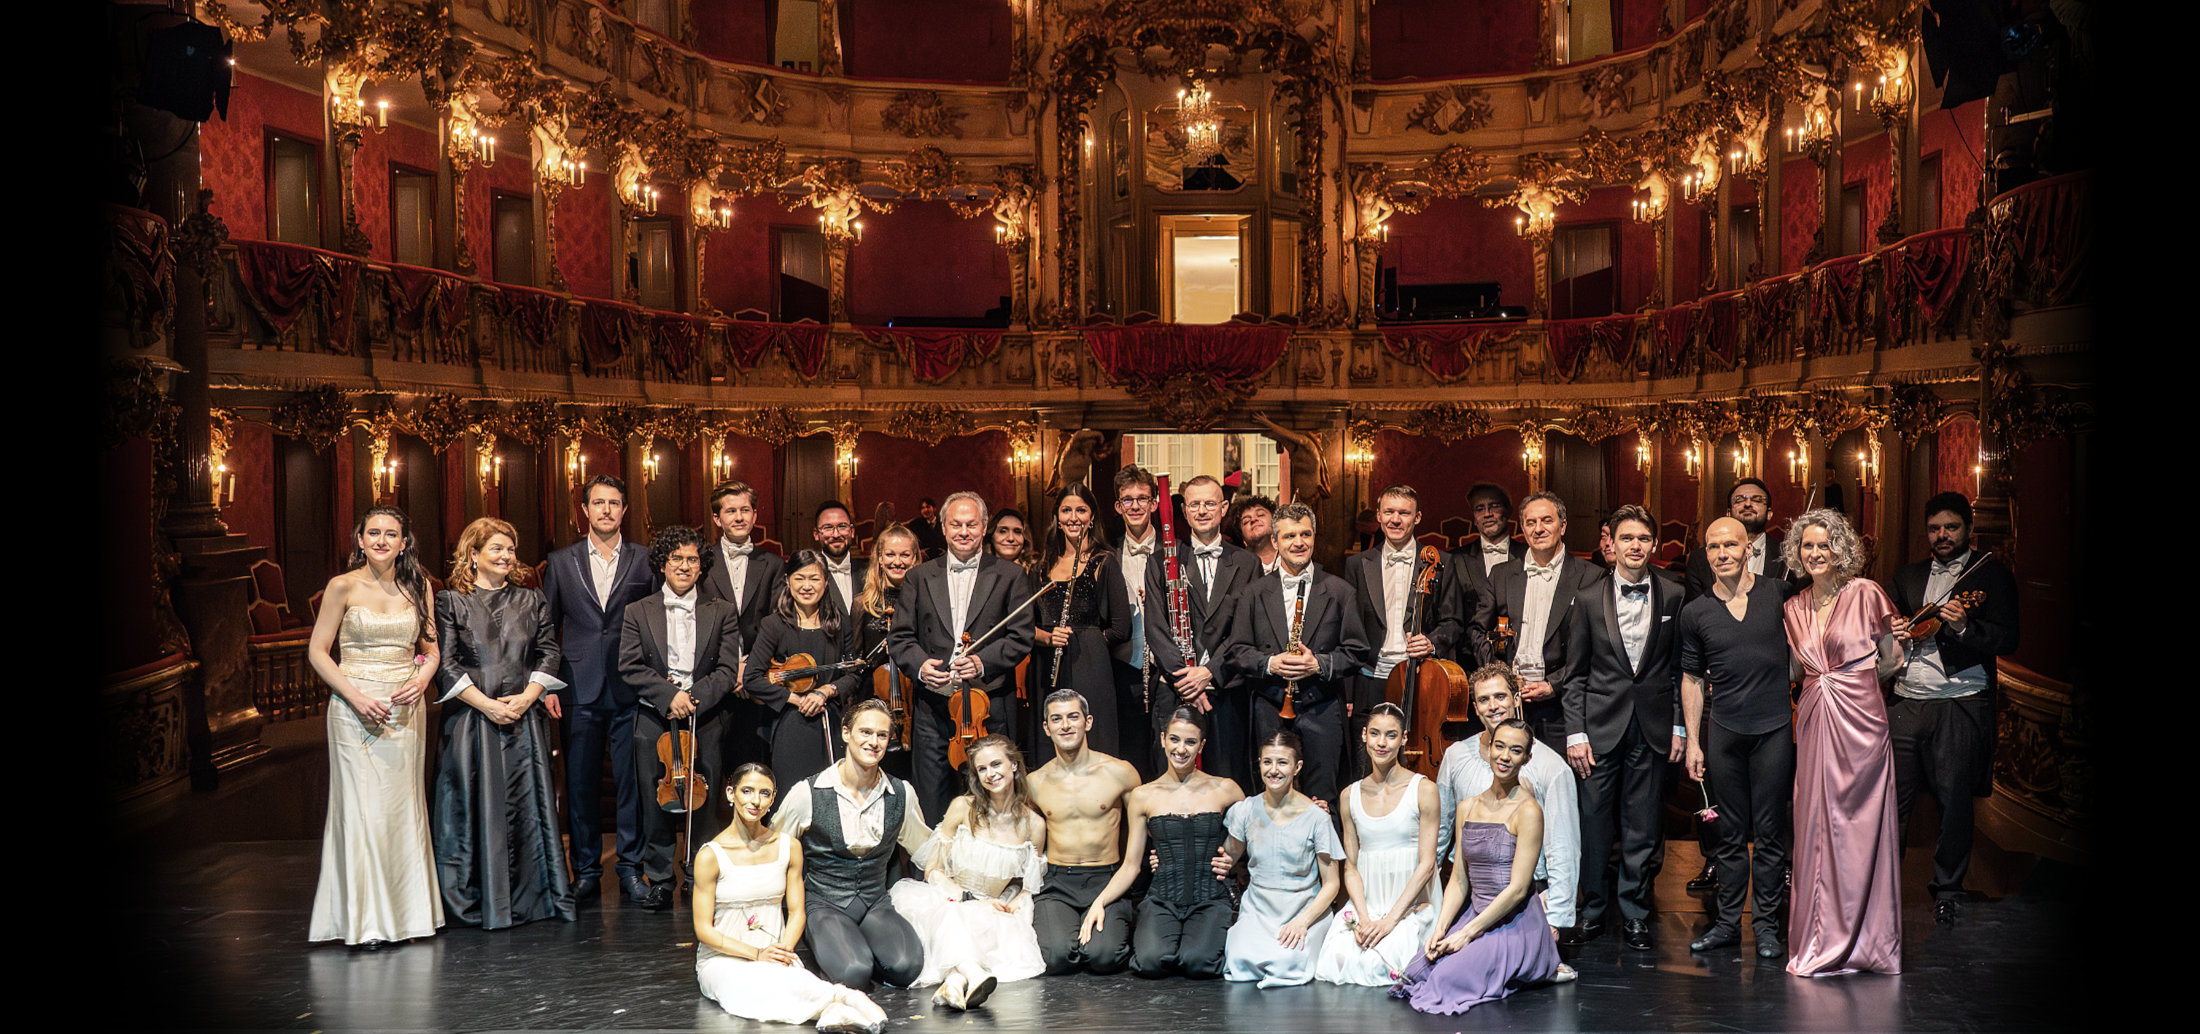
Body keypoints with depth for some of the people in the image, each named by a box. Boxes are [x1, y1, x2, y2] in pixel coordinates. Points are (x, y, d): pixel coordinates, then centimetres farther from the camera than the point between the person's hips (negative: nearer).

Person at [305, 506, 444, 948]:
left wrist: (421, 680, -7)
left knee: (403, 807, 5)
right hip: (356, 708, -3)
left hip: (406, 709, 3)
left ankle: (405, 912, 14)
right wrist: (356, 697, -12)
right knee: (361, 807, -5)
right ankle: (364, 920, 0)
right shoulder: (344, 587, -2)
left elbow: (431, 649, 14)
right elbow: (317, 651, -2)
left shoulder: (418, 587, 7)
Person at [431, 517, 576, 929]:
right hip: (471, 720, -3)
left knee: (528, 806, 2)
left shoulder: (531, 601, 13)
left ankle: (528, 898, 10)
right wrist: (486, 704, -11)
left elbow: (548, 652, 9)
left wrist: (527, 696, -7)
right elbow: (446, 663, -3)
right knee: (476, 806, -2)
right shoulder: (451, 601, 3)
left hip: (524, 720, 3)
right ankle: (477, 902, 6)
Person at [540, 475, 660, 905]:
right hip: (580, 689, 1)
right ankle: (586, 868, 17)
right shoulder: (561, 562, 9)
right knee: (580, 781, 5)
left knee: (632, 779, 3)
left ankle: (631, 868, 13)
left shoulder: (645, 560, 6)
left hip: (631, 688, -1)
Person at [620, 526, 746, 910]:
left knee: (704, 802, 1)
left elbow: (728, 670, 1)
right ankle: (659, 882, 13)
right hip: (654, 720, 0)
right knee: (656, 803, 2)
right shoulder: (638, 612, 9)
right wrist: (669, 695, -14)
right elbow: (630, 667, -1)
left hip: (706, 719, 0)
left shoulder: (721, 613, 9)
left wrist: (692, 698, -14)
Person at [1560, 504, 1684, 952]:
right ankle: (1591, 907, 19)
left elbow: (1681, 667, 7)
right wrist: (1575, 732, -3)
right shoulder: (1590, 599, 1)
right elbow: (1576, 674, 3)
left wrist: (1679, 726, 3)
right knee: (1595, 821, 3)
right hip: (1602, 724, 0)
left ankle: (1634, 913, 20)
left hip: (1653, 726, 0)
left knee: (1642, 826, 6)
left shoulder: (1673, 595, 2)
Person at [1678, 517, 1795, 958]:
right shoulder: (1695, 612, 6)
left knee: (1770, 832, 3)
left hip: (1774, 727, -1)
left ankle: (1767, 923, 13)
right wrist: (1692, 741, 6)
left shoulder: (1777, 593, 1)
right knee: (1728, 833, 7)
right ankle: (1727, 922, 16)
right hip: (1723, 730, 1)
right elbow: (1692, 679, 10)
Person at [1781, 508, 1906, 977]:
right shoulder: (1793, 608, 11)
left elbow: (1892, 659, 5)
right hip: (1813, 723, 4)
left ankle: (1864, 941, 8)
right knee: (1816, 827, 3)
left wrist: (1849, 684, 9)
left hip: (1859, 720, -4)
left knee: (1860, 826, -2)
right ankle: (1820, 942, 11)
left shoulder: (1865, 594, -1)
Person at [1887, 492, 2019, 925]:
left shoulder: (1992, 575, 4)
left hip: (1960, 705, -3)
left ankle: (1947, 890, 17)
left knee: (1954, 800, 1)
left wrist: (1964, 626, -22)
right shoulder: (1908, 576, 18)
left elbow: (2007, 641, -5)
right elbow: (1889, 626, 23)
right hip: (1907, 702, 4)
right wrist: (1892, 632, 0)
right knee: (1892, 795, 2)